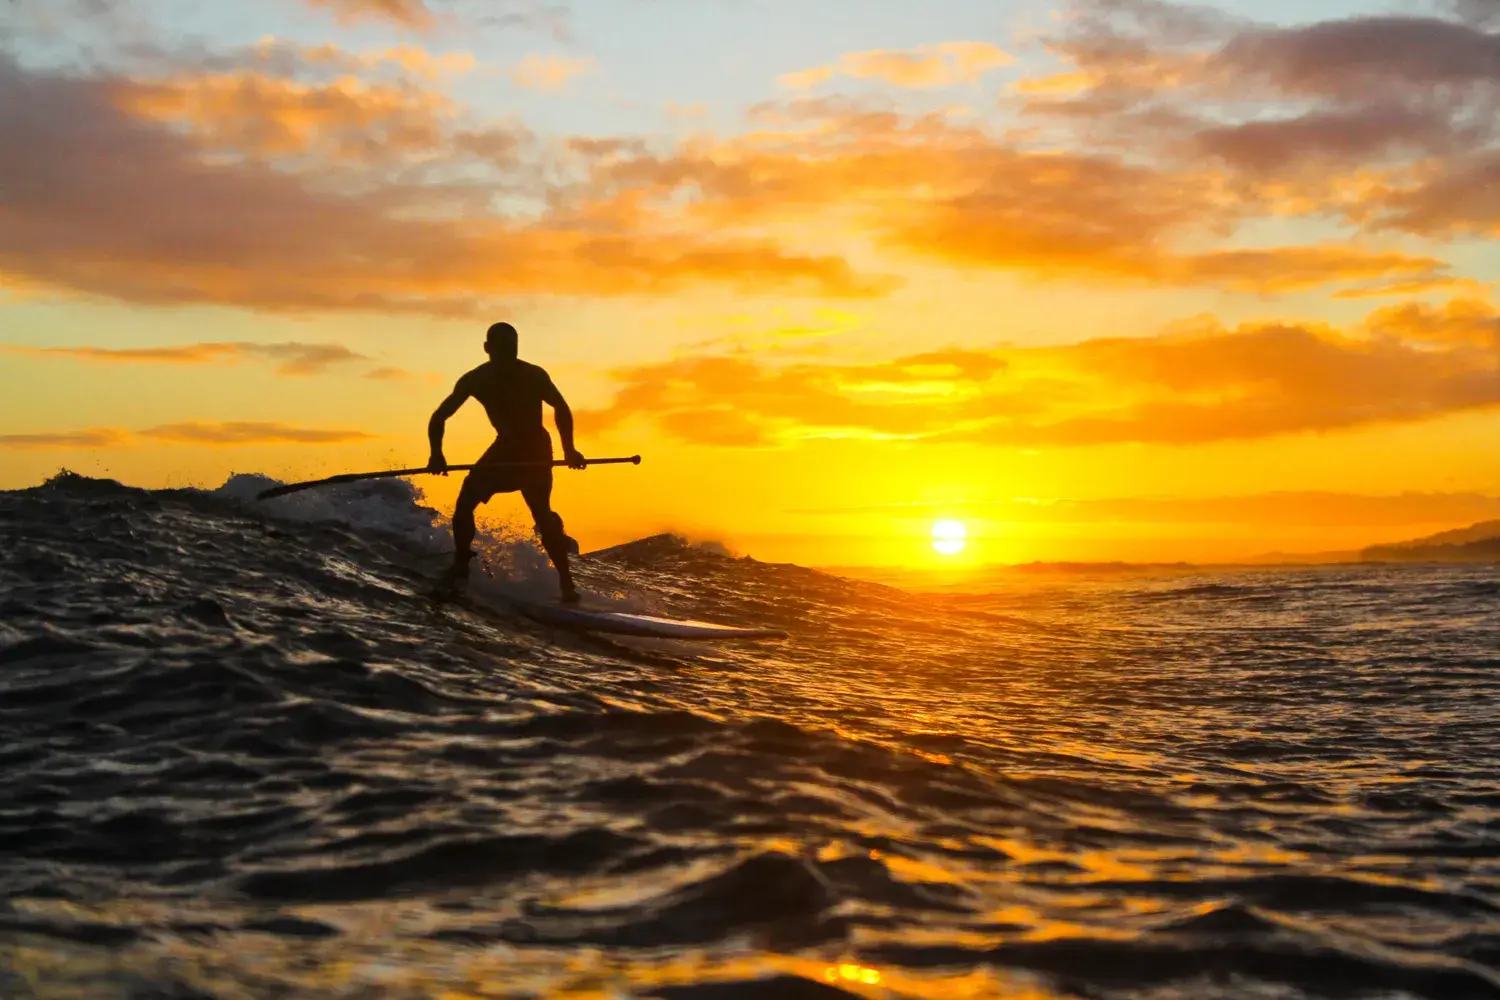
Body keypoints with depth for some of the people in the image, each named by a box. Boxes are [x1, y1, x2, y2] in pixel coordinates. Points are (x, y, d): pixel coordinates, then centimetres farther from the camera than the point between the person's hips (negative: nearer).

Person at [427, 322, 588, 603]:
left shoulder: (533, 376, -15)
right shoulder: (475, 380, -9)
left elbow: (560, 407, -1)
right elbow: (440, 416, -5)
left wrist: (568, 449, -11)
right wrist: (436, 453, -21)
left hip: (536, 449, -4)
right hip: (505, 448, 4)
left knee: (541, 513, -18)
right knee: (465, 501, -7)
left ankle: (566, 581, -17)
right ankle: (461, 565, 8)